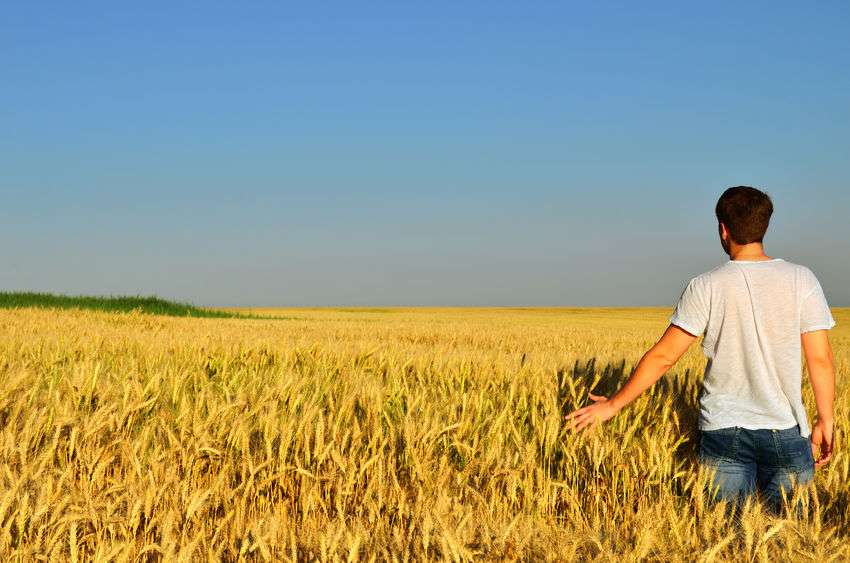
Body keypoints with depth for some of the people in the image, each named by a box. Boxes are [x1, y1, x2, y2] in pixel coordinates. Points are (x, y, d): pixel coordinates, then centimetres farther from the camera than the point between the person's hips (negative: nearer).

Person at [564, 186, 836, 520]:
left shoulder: (707, 287, -5)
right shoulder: (801, 280, -2)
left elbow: (663, 357, -5)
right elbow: (820, 358, -3)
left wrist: (613, 405, 5)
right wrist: (826, 421, 10)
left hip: (723, 429, -1)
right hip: (786, 431, 1)